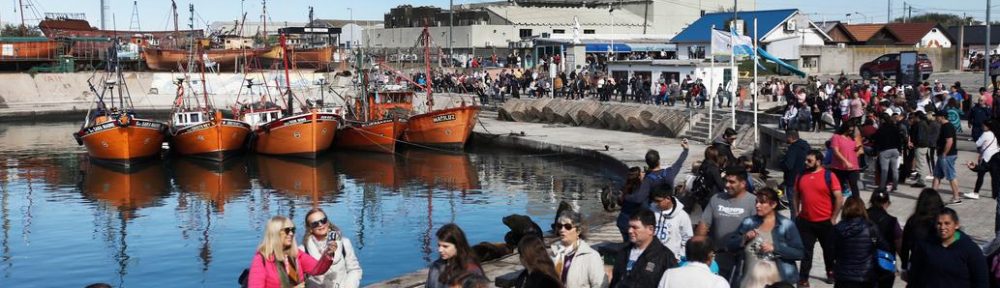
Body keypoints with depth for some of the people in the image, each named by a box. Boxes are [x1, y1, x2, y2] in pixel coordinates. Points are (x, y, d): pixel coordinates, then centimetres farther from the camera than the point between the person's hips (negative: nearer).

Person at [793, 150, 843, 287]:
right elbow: (796, 196, 13)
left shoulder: (829, 176, -9)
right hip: (805, 221, 3)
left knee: (829, 250, 15)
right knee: (805, 251, 5)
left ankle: (831, 273, 34)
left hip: (826, 222, -3)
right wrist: (796, 214, 5)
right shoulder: (802, 176, 4)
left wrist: (833, 218, -10)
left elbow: (839, 198, -10)